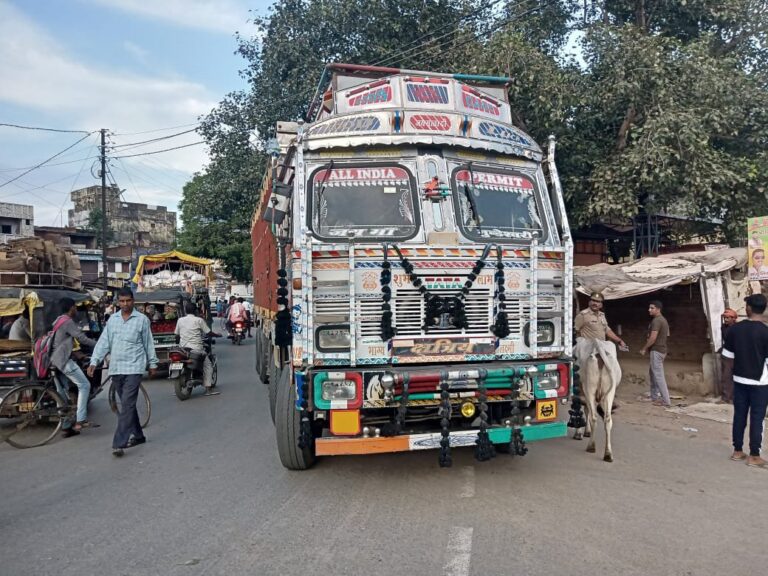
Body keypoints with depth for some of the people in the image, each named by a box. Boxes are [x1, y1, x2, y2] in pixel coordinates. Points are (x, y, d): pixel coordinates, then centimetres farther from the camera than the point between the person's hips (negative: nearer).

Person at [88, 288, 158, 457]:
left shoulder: (142, 319, -2)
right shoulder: (112, 319, 10)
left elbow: (148, 343, 3)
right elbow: (103, 342, 7)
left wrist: (152, 363, 7)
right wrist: (94, 362, -2)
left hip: (134, 368, -5)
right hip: (116, 368, 5)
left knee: (127, 405, -11)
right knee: (128, 404, 14)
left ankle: (119, 443, -13)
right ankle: (138, 435, 28)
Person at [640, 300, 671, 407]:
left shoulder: (656, 321, -16)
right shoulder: (663, 320, 15)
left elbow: (652, 338, -21)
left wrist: (644, 349, -10)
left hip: (656, 350, -10)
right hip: (661, 349, 10)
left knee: (658, 375, -8)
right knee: (652, 373, 18)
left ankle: (666, 400, -8)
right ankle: (654, 397, 23)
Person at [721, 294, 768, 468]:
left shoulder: (734, 329, -3)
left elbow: (728, 357, 4)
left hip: (740, 380, 4)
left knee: (739, 415, 12)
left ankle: (737, 451, 20)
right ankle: (754, 456, 10)